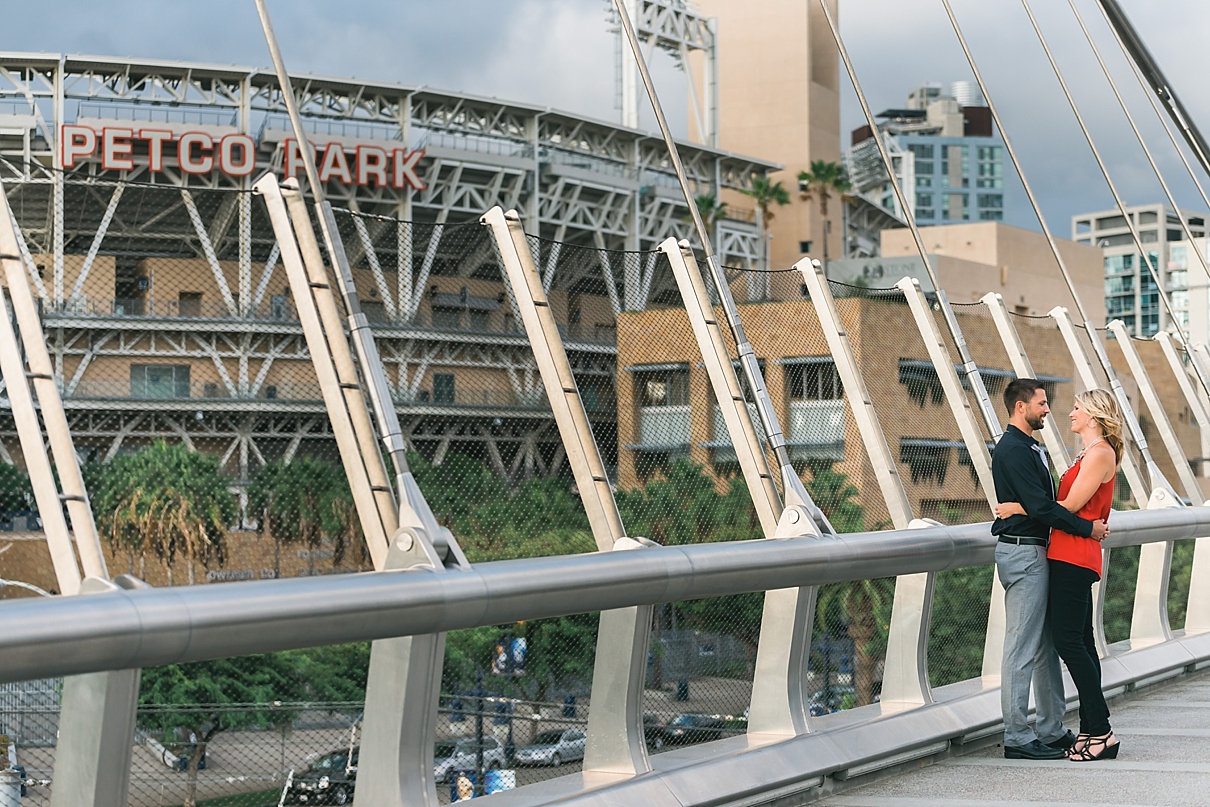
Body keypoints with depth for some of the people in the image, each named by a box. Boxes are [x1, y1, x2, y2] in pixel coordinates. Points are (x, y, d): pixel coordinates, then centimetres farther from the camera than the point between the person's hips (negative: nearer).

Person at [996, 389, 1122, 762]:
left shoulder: (1100, 453, -11)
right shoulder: (1091, 453, 20)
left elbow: (1069, 506, -15)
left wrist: (1019, 508, -9)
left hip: (1074, 556, -10)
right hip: (1069, 556, 10)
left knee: (1068, 640, -11)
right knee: (1080, 641, 10)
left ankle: (1101, 731, -9)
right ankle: (1090, 731, 13)